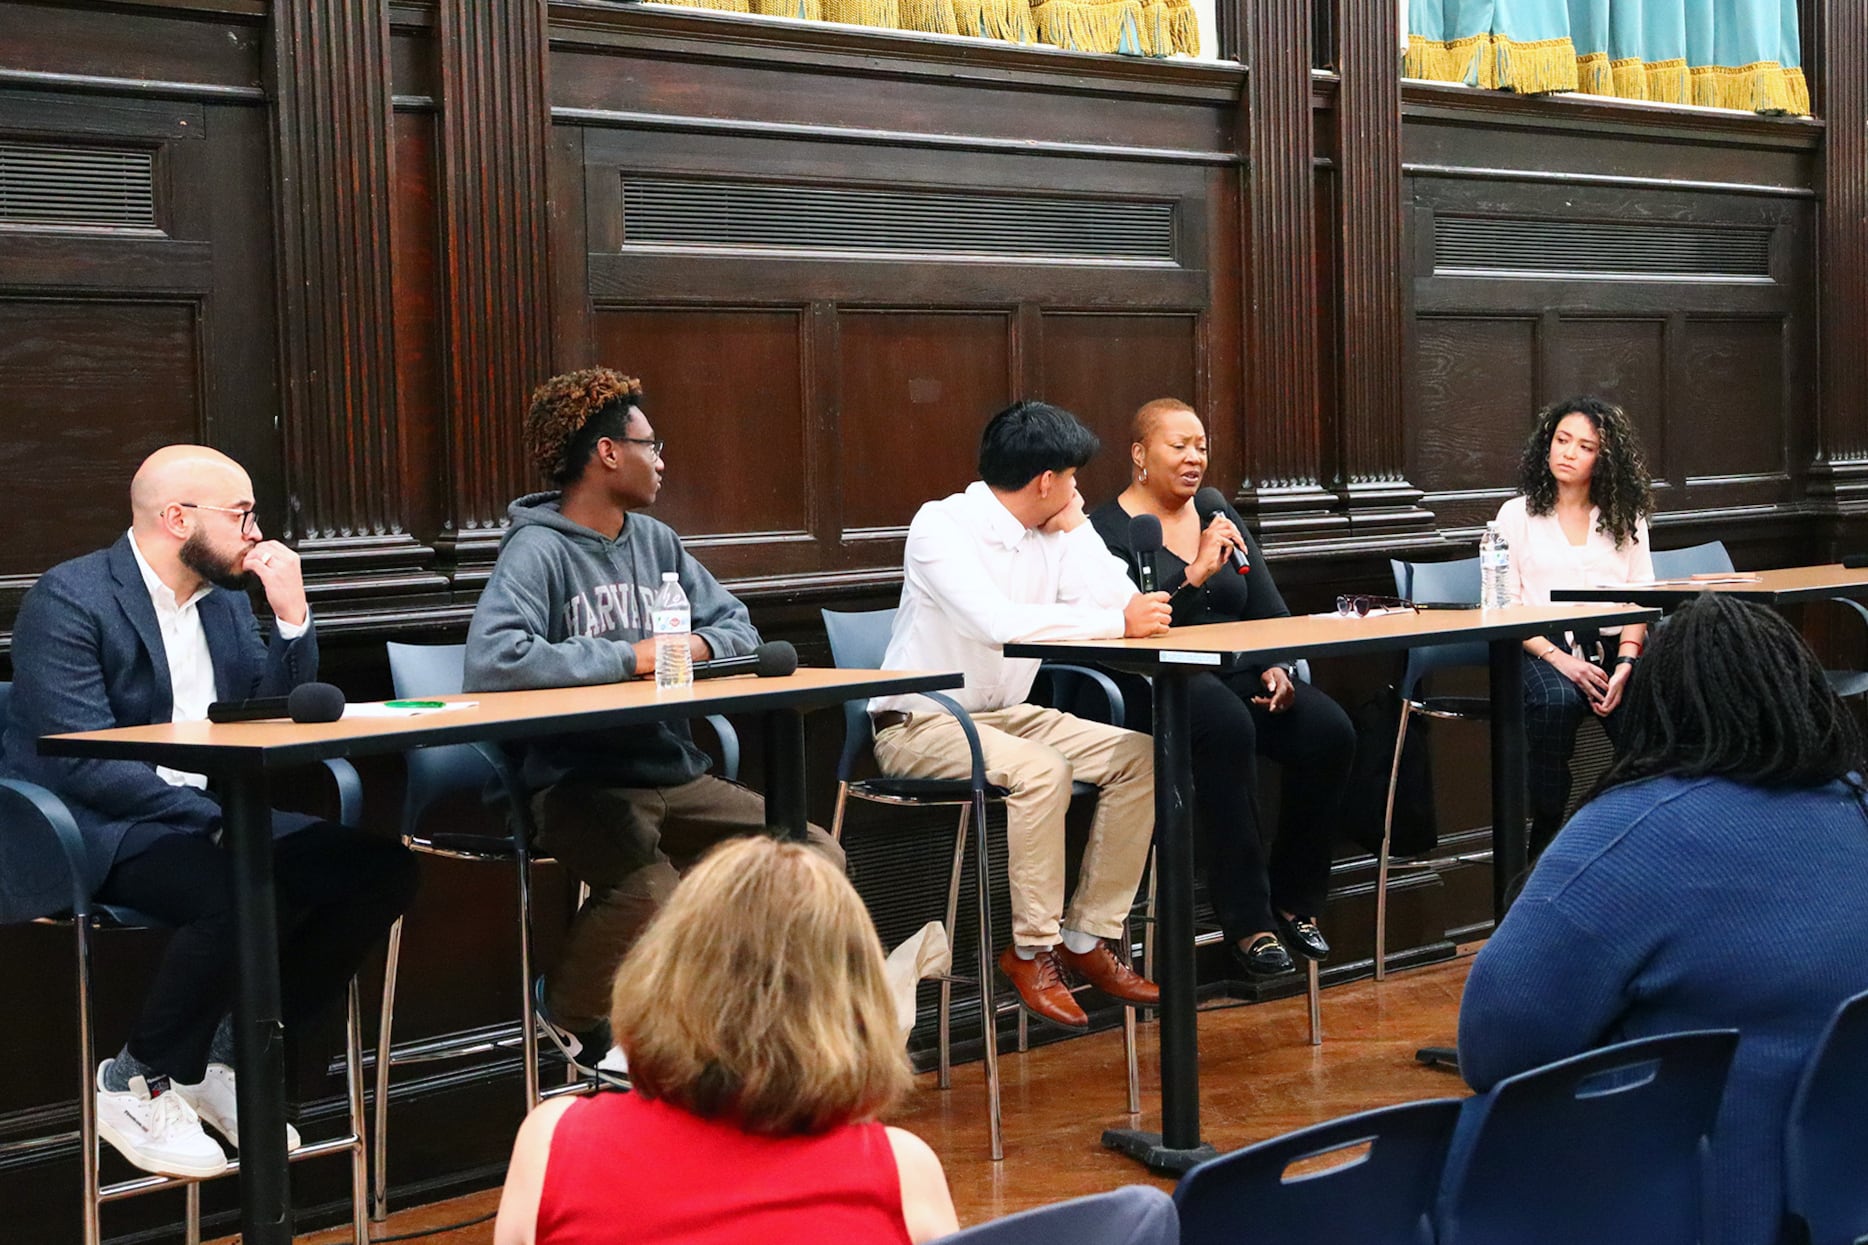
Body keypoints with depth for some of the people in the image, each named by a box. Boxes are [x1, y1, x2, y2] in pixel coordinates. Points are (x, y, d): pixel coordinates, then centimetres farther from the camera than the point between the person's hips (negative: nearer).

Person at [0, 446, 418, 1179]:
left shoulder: (225, 598, 14)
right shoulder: (68, 599, -11)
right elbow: (84, 763, -20)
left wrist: (291, 615, 0)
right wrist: (217, 818, -26)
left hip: (211, 818, 8)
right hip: (102, 836, -8)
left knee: (381, 870, -11)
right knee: (242, 897, -35)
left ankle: (229, 1060, 1)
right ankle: (135, 1086, -11)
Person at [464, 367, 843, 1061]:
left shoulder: (656, 541, 14)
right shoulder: (538, 550, -9)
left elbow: (737, 626, 16)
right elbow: (492, 660, -25)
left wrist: (699, 645, -8)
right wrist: (628, 657, -20)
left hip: (675, 775, 7)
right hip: (581, 785, -7)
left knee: (817, 859, -8)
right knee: (653, 894, -34)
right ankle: (571, 1017, -1)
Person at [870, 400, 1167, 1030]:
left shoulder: (1050, 534, 6)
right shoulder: (942, 525, -16)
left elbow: (1122, 604, -4)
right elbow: (997, 620, -32)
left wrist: (1073, 524, -2)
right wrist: (1117, 622, -30)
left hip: (1004, 715, 8)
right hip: (920, 724, -8)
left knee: (1139, 756, -10)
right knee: (1040, 769, -34)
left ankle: (1087, 937, -7)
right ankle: (1032, 948, -19)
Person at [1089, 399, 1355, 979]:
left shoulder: (1220, 515, 19)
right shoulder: (1108, 529, -1)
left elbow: (1269, 608, 14)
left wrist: (1276, 667, -5)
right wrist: (1195, 573, -22)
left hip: (1240, 673, 6)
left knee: (1330, 731, -21)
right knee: (1228, 725, -38)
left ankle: (1295, 902, -4)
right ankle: (1247, 921, -31)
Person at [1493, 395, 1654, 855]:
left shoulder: (1625, 517, 18)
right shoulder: (1518, 514, 11)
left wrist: (1624, 666, -11)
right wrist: (1558, 658, -14)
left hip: (1615, 643, 2)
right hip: (1544, 645, -2)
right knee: (1556, 701, -36)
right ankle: (1546, 836, -23)